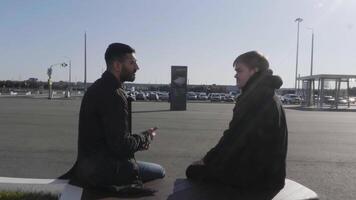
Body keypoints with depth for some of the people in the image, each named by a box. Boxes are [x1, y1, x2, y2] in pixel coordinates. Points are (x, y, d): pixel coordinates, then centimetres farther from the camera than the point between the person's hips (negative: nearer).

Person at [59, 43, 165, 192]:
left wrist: (139, 140, 6)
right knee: (159, 172, 1)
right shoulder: (114, 94, -22)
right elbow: (121, 145, -24)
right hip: (103, 170, -10)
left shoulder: (98, 87, 11)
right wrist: (145, 138, -5)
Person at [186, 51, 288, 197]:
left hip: (255, 175, -9)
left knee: (194, 171, 1)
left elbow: (234, 139, -19)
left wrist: (207, 160, -5)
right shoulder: (267, 96, 11)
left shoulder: (254, 98, -19)